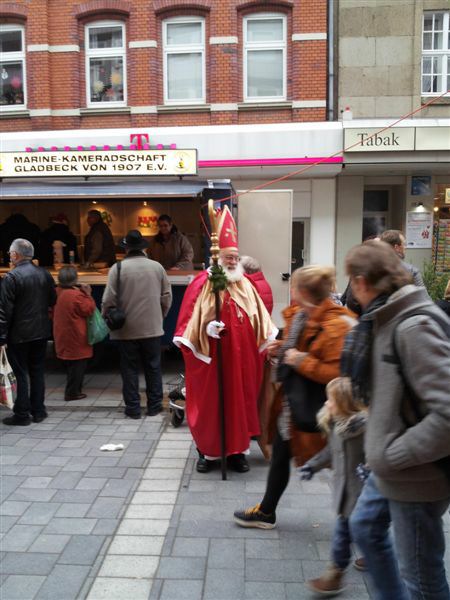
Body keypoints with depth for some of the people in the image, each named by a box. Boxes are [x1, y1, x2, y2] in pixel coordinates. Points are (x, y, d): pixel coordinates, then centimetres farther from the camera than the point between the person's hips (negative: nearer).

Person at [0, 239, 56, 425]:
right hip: (41, 332, 5)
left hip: (19, 334, -5)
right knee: (37, 371, 14)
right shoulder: (44, 274, 2)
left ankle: (22, 414, 11)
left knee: (20, 373, 5)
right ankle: (38, 411, 20)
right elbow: (52, 301, 8)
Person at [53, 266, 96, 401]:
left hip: (63, 336, 9)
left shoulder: (57, 292, 3)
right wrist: (88, 294, -8)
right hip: (76, 338, -8)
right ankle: (72, 392, 8)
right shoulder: (76, 295, -22)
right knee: (77, 365, 3)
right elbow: (88, 310, -15)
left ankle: (73, 390, 28)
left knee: (71, 365, 19)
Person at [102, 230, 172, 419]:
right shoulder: (157, 267, -1)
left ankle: (133, 408, 14)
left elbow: (108, 300, -12)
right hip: (152, 327, 2)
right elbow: (167, 297, 2)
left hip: (127, 328, -2)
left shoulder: (117, 268, -9)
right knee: (153, 367, 13)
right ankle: (154, 405, 20)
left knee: (130, 368, 9)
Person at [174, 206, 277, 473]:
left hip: (242, 357, 4)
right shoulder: (201, 284, -5)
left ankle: (237, 450, 25)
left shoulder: (246, 285, 7)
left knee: (240, 402, 10)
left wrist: (268, 340, -3)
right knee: (209, 405, 7)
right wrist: (206, 328, -25)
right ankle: (207, 451, 23)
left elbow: (259, 319, 10)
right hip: (210, 358, -3)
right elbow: (190, 321, -8)